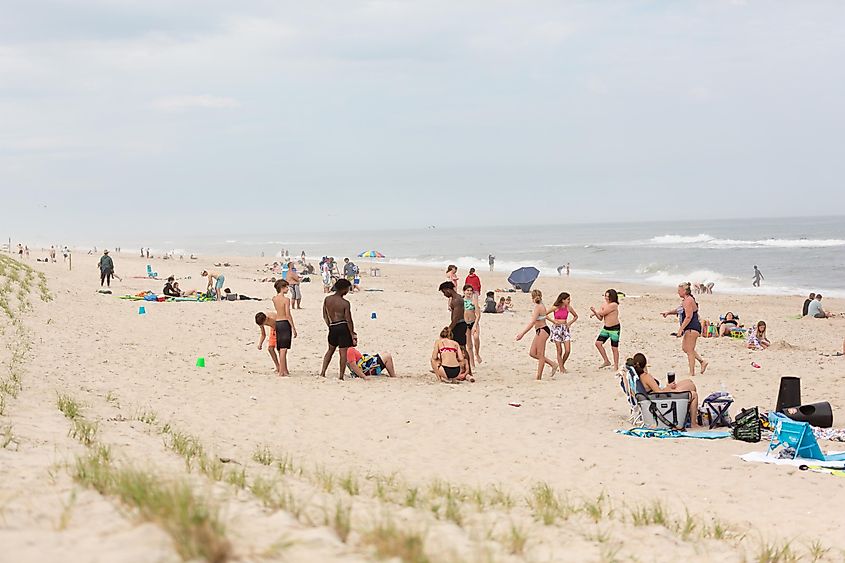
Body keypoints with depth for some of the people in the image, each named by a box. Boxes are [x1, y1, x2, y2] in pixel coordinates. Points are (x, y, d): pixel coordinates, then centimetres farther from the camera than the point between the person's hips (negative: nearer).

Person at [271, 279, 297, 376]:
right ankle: (281, 371, -9)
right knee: (283, 349, -7)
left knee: (281, 349, 13)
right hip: (285, 323, -7)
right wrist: (293, 328, -12)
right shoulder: (286, 299, -13)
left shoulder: (274, 299, 5)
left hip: (277, 323, 7)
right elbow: (288, 315, -16)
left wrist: (279, 292, 19)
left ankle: (285, 370, 22)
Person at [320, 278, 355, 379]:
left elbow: (325, 316, 9)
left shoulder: (327, 299, 2)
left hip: (333, 328, 5)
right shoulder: (345, 303, -13)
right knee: (343, 352, 4)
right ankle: (341, 375, 6)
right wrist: (352, 333, -2)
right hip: (343, 327, -5)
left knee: (330, 350, 23)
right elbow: (348, 320, -11)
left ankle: (322, 372, 19)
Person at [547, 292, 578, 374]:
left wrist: (570, 323, 2)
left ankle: (562, 365, 19)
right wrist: (553, 321, -10)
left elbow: (576, 316, 17)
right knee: (559, 351, -2)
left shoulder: (568, 308, 2)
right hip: (556, 329, -3)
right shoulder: (555, 308, -9)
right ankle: (561, 368, 7)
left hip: (565, 329, 3)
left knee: (568, 350, -5)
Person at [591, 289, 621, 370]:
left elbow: (602, 313, -19)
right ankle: (606, 361, 12)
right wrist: (595, 313, -12)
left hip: (614, 328, -8)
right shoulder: (604, 304, 6)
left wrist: (595, 311, 0)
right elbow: (600, 318, 7)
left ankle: (616, 367, 10)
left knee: (614, 348, -1)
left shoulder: (614, 305, -18)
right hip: (605, 328, 8)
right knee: (598, 343, -1)